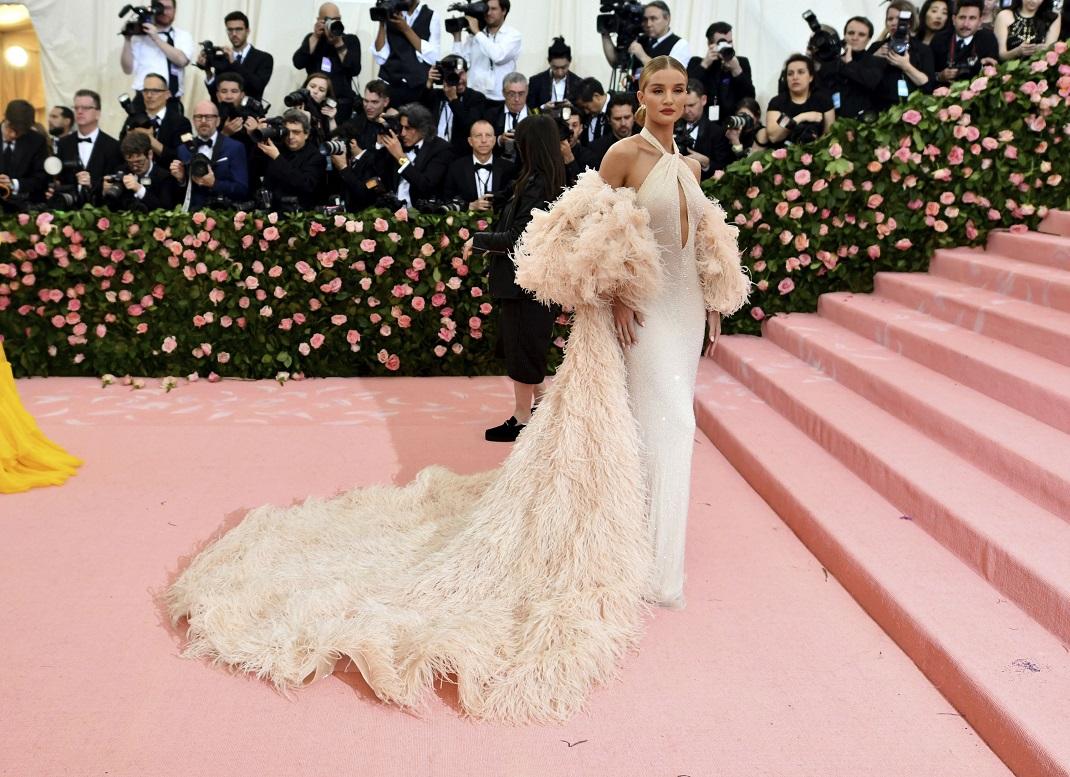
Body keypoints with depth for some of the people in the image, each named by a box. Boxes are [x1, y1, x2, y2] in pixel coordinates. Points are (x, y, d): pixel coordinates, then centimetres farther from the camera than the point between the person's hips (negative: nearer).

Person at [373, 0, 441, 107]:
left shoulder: (431, 17, 3)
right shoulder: (390, 16, 8)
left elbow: (432, 57, -9)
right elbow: (380, 58, 1)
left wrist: (406, 29, -10)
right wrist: (382, 23, -6)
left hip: (419, 88, -1)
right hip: (389, 86, 2)